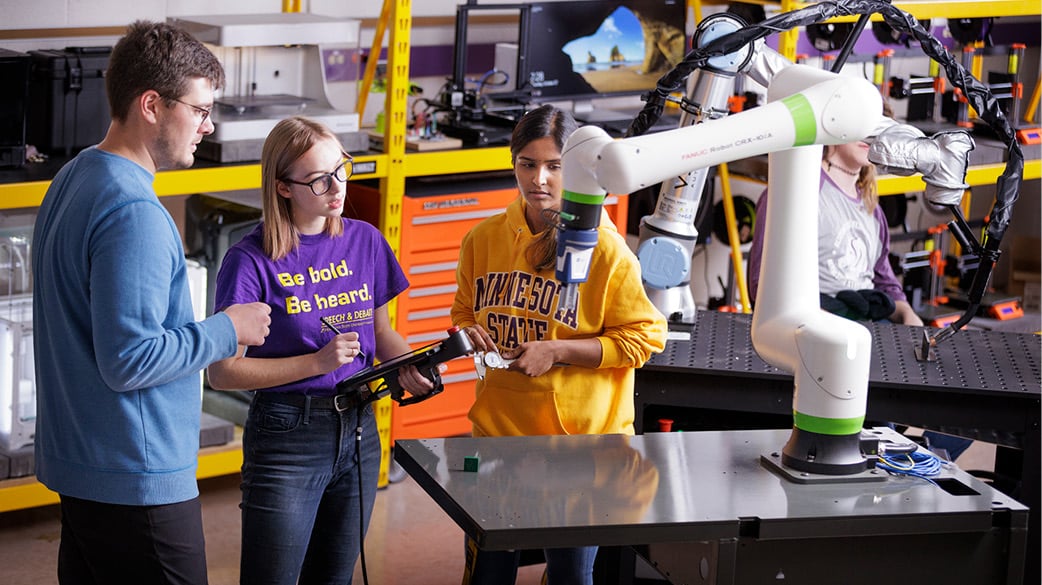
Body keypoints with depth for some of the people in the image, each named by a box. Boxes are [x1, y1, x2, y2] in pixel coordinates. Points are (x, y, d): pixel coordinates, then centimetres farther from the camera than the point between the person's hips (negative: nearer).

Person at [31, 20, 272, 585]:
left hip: (75, 462, 10)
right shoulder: (133, 211, -22)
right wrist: (226, 330, -13)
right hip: (137, 476, -10)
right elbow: (129, 361, -25)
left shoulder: (72, 179, 10)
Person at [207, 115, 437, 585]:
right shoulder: (252, 260, -13)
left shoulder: (364, 241, 3)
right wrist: (317, 362, -20)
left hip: (358, 431, 5)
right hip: (287, 437, -5)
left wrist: (409, 368, -5)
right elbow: (222, 372, -14)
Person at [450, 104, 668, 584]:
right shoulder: (484, 239, 3)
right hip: (497, 432, 4)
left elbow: (644, 336, -8)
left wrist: (556, 351, -15)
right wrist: (468, 333, -4)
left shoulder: (604, 249, -10)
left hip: (579, 438, -4)